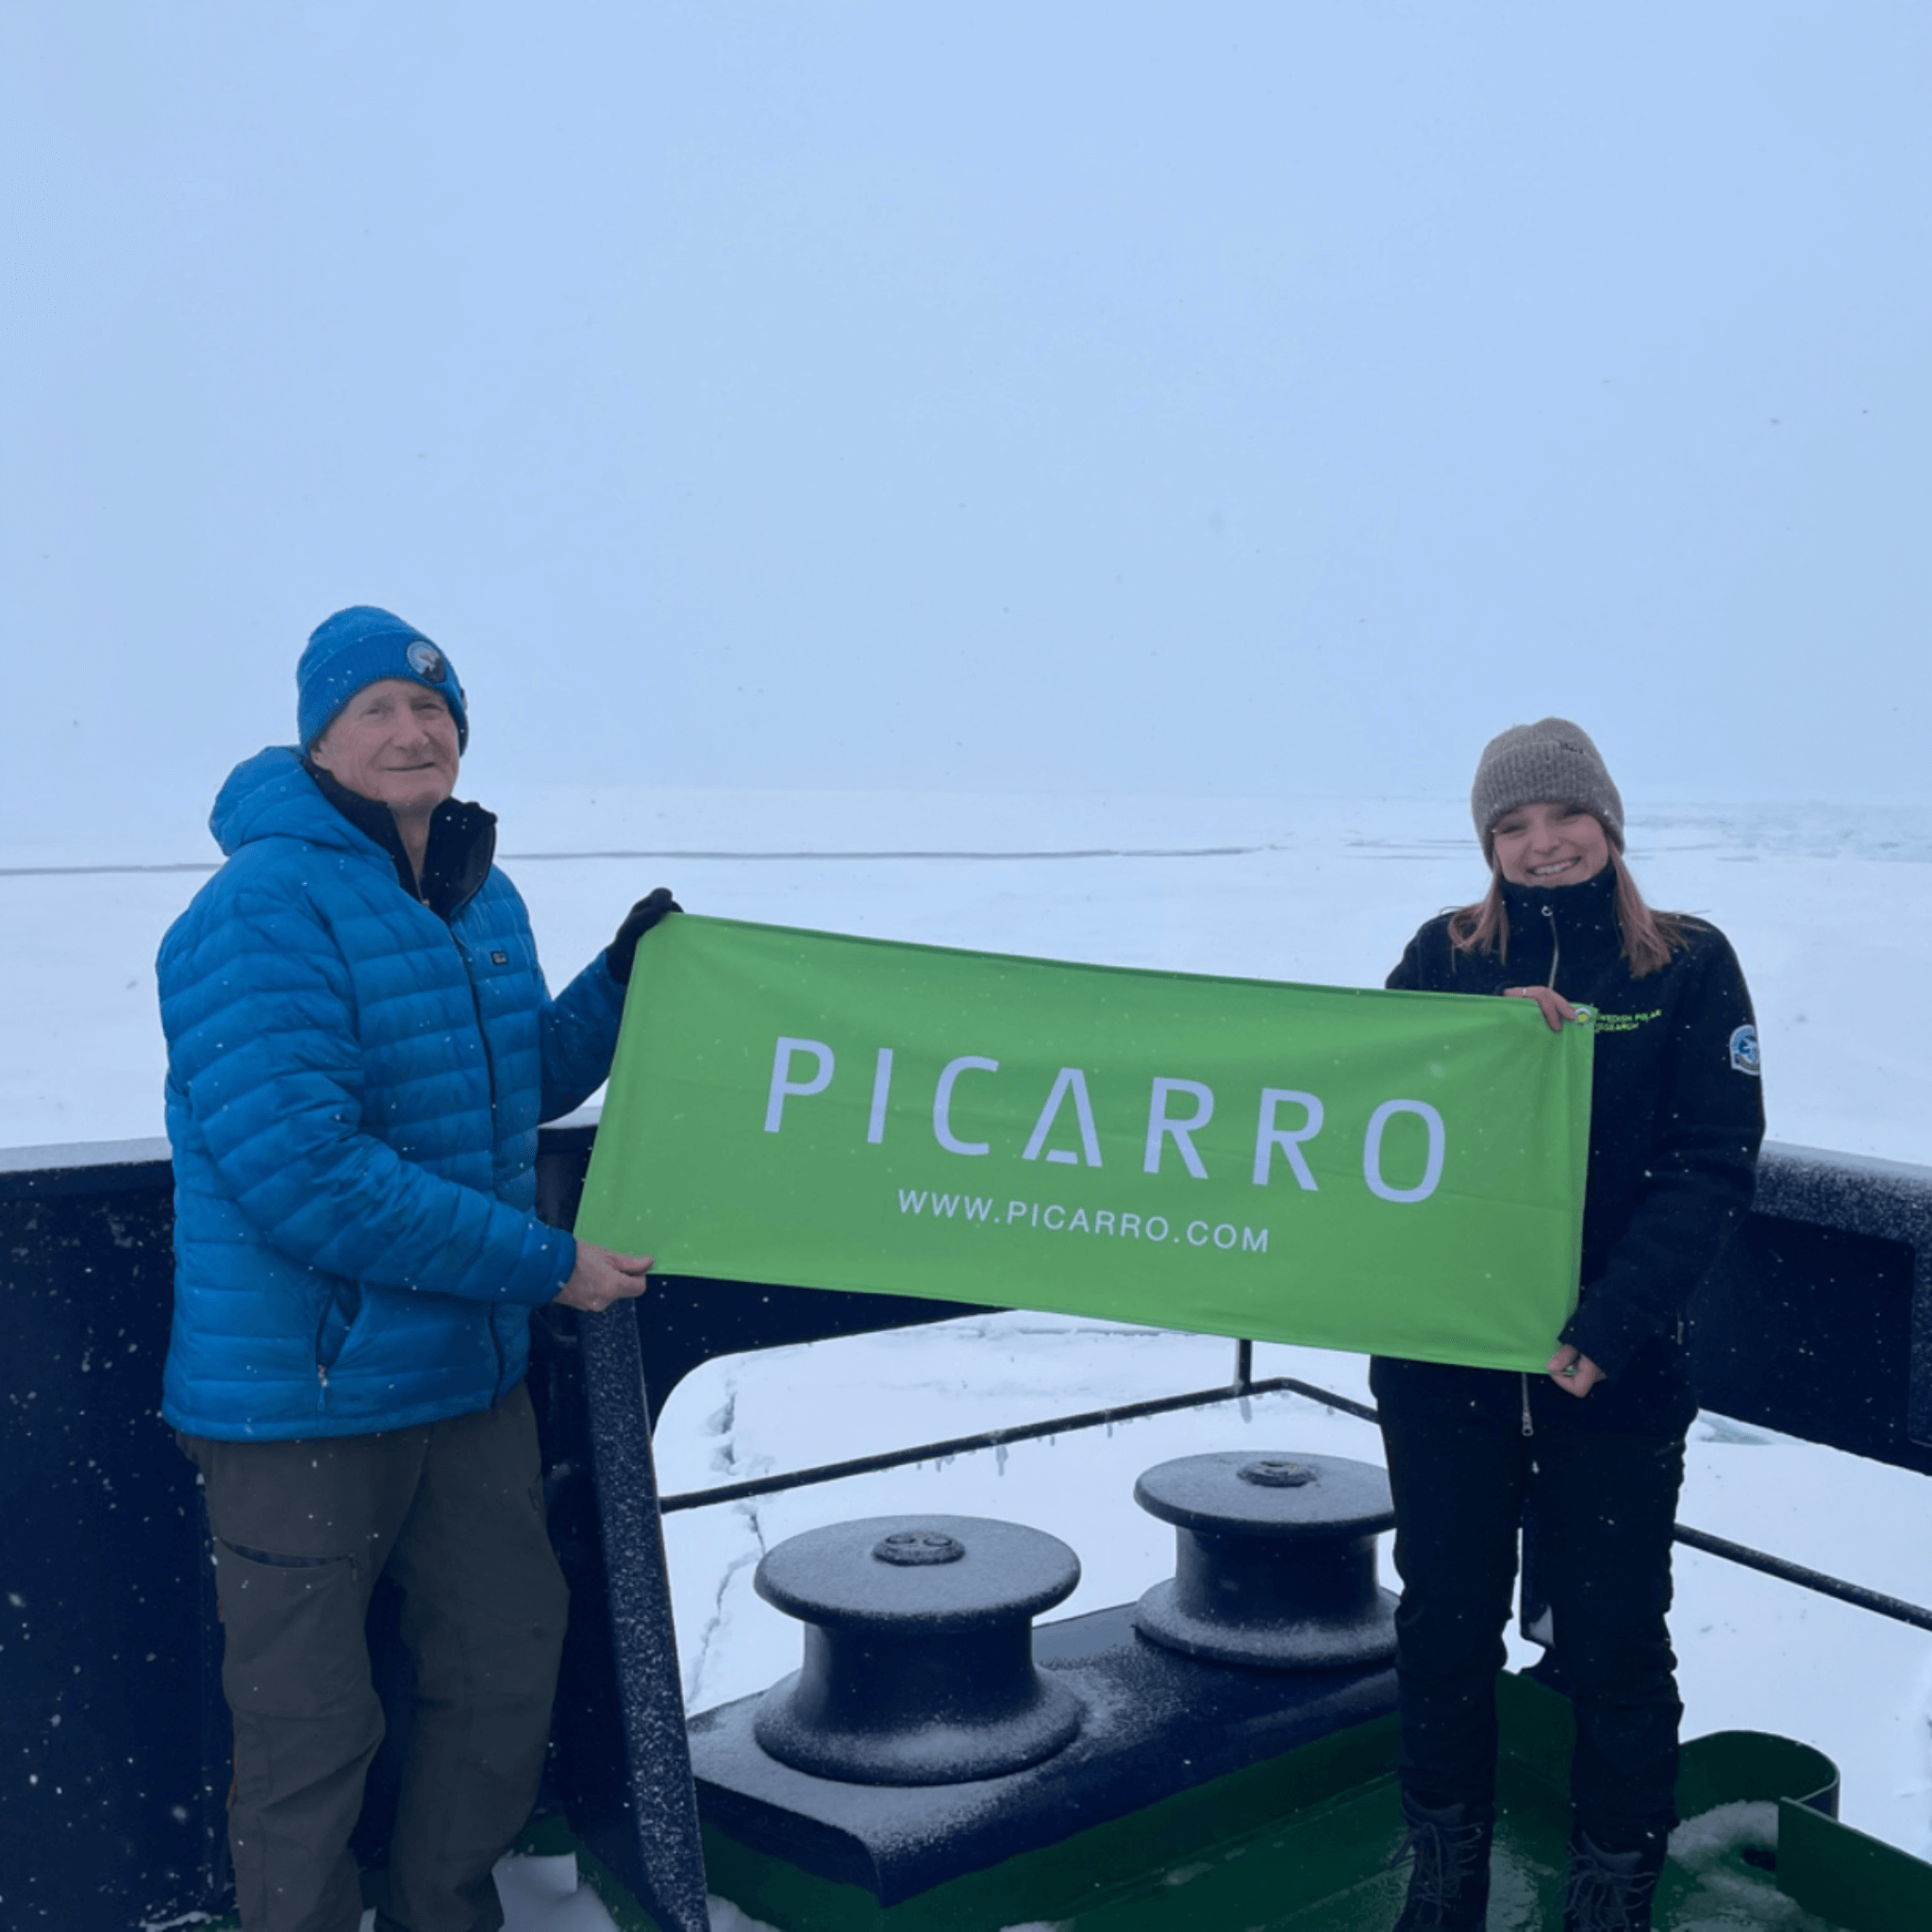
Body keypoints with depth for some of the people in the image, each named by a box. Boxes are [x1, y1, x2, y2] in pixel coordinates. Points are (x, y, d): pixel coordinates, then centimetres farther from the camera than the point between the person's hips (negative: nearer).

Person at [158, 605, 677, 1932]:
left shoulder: (485, 903, 8)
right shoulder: (262, 912, -19)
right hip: (303, 1393, -8)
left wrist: (624, 979, 7)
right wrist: (543, 1264, -23)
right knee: (313, 1727, 6)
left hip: (472, 1374, 8)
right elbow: (302, 1175, -28)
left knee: (509, 1660, 19)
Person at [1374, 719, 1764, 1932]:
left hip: (1616, 1372, -1)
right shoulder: (1446, 958, 4)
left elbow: (1714, 1166, -7)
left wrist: (1605, 1329, -17)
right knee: (1446, 1627, 12)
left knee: (1614, 1641, 7)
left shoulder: (1689, 965, -1)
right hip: (1445, 1357, 2)